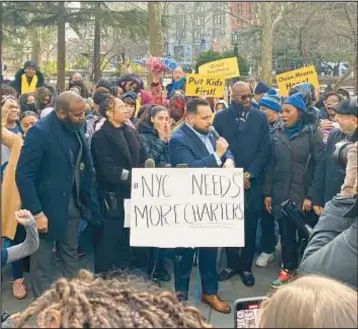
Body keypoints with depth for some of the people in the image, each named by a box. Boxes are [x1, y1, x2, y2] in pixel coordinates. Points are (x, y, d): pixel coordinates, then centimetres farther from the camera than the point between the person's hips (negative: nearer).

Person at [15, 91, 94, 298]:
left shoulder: (76, 129, 1)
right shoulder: (40, 132, -20)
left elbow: (85, 166, 7)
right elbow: (24, 176, -22)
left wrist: (85, 201, 0)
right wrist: (36, 212, -24)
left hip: (72, 203, 7)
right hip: (47, 207, -7)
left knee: (71, 254, 20)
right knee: (42, 261, 9)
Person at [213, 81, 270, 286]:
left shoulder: (260, 117, 3)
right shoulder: (221, 117, 2)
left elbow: (265, 149, 0)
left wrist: (249, 174, -9)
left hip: (253, 180, 0)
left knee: (250, 226, 6)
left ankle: (246, 266, 19)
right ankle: (232, 264, 21)